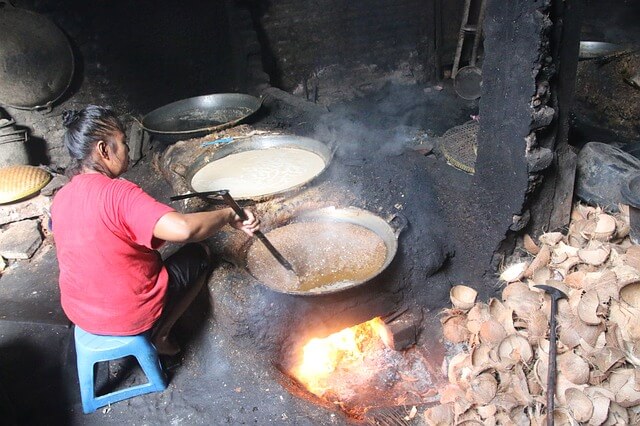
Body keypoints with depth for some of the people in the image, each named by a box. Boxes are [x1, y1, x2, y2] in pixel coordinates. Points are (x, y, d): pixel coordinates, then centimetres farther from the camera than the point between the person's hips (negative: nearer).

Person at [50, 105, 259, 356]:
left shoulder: (60, 199, -2)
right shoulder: (118, 193, -27)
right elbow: (183, 229, -40)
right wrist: (229, 215, -25)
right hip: (131, 316, -7)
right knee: (200, 254, 11)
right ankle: (160, 334, 9)